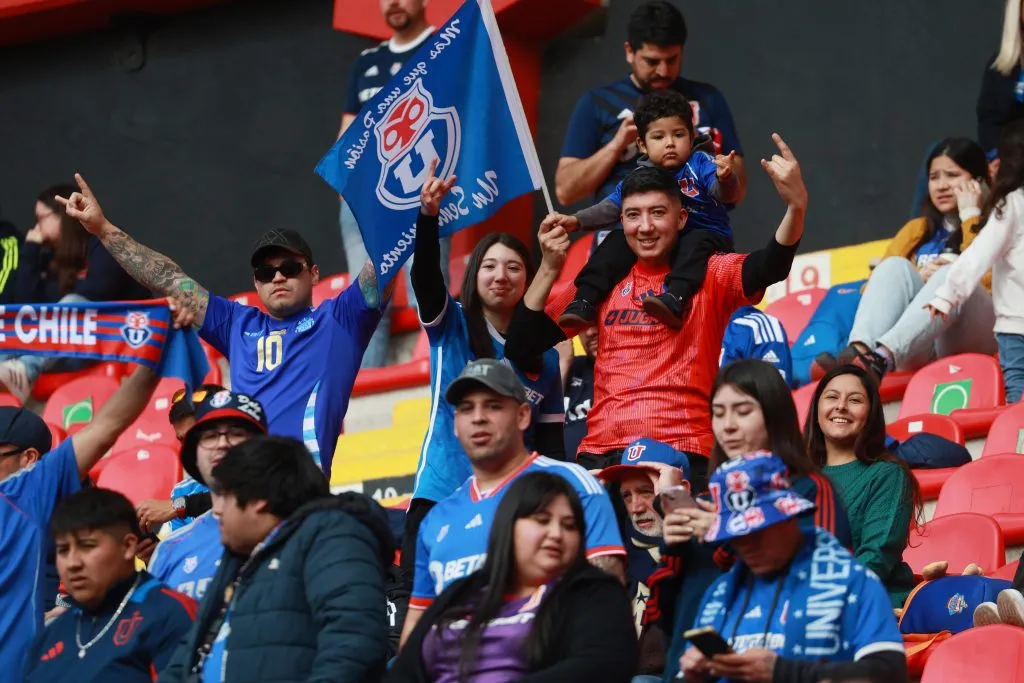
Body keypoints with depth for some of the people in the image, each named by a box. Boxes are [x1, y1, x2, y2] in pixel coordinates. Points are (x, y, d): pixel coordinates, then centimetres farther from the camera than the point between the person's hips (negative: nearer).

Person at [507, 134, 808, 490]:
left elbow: (771, 267, -14)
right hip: (601, 455, 3)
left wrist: (796, 207, -33)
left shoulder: (708, 276, 6)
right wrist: (549, 268, 0)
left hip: (683, 458, -3)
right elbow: (520, 348, 12)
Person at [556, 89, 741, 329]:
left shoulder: (700, 164, -6)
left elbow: (725, 193, -21)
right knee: (618, 240, -13)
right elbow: (612, 207, 9)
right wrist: (577, 221, -6)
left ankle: (675, 299, -58)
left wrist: (725, 179, -45)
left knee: (696, 240, -35)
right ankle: (584, 302, -23)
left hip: (708, 239, -4)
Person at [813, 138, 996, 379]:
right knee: (895, 267, -21)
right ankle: (859, 351, -52)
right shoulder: (916, 229, 24)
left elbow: (986, 278, -8)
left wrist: (970, 215, -1)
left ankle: (882, 358, -58)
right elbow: (874, 287, 13)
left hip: (974, 337, -3)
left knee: (951, 275, -32)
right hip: (922, 347, 3)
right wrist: (915, 278, -6)